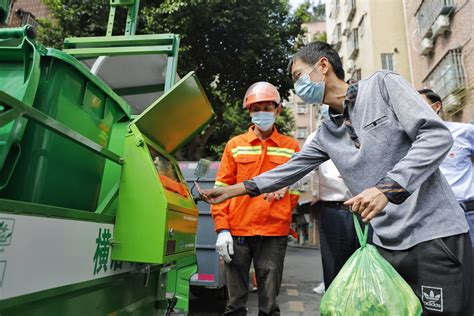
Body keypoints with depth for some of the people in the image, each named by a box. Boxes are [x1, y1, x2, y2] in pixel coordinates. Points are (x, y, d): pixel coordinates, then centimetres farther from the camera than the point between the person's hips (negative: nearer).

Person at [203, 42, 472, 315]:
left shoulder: (382, 84, -3)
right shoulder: (326, 135, 10)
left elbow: (437, 135, -12)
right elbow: (289, 171, 14)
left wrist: (387, 187, -24)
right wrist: (229, 191, 14)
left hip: (434, 234, -5)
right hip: (385, 244, 5)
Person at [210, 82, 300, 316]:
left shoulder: (291, 146, 6)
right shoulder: (235, 145, 6)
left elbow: (295, 190, 11)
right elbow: (221, 189, 3)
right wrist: (222, 229, -4)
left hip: (274, 233, 0)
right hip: (237, 232, 1)